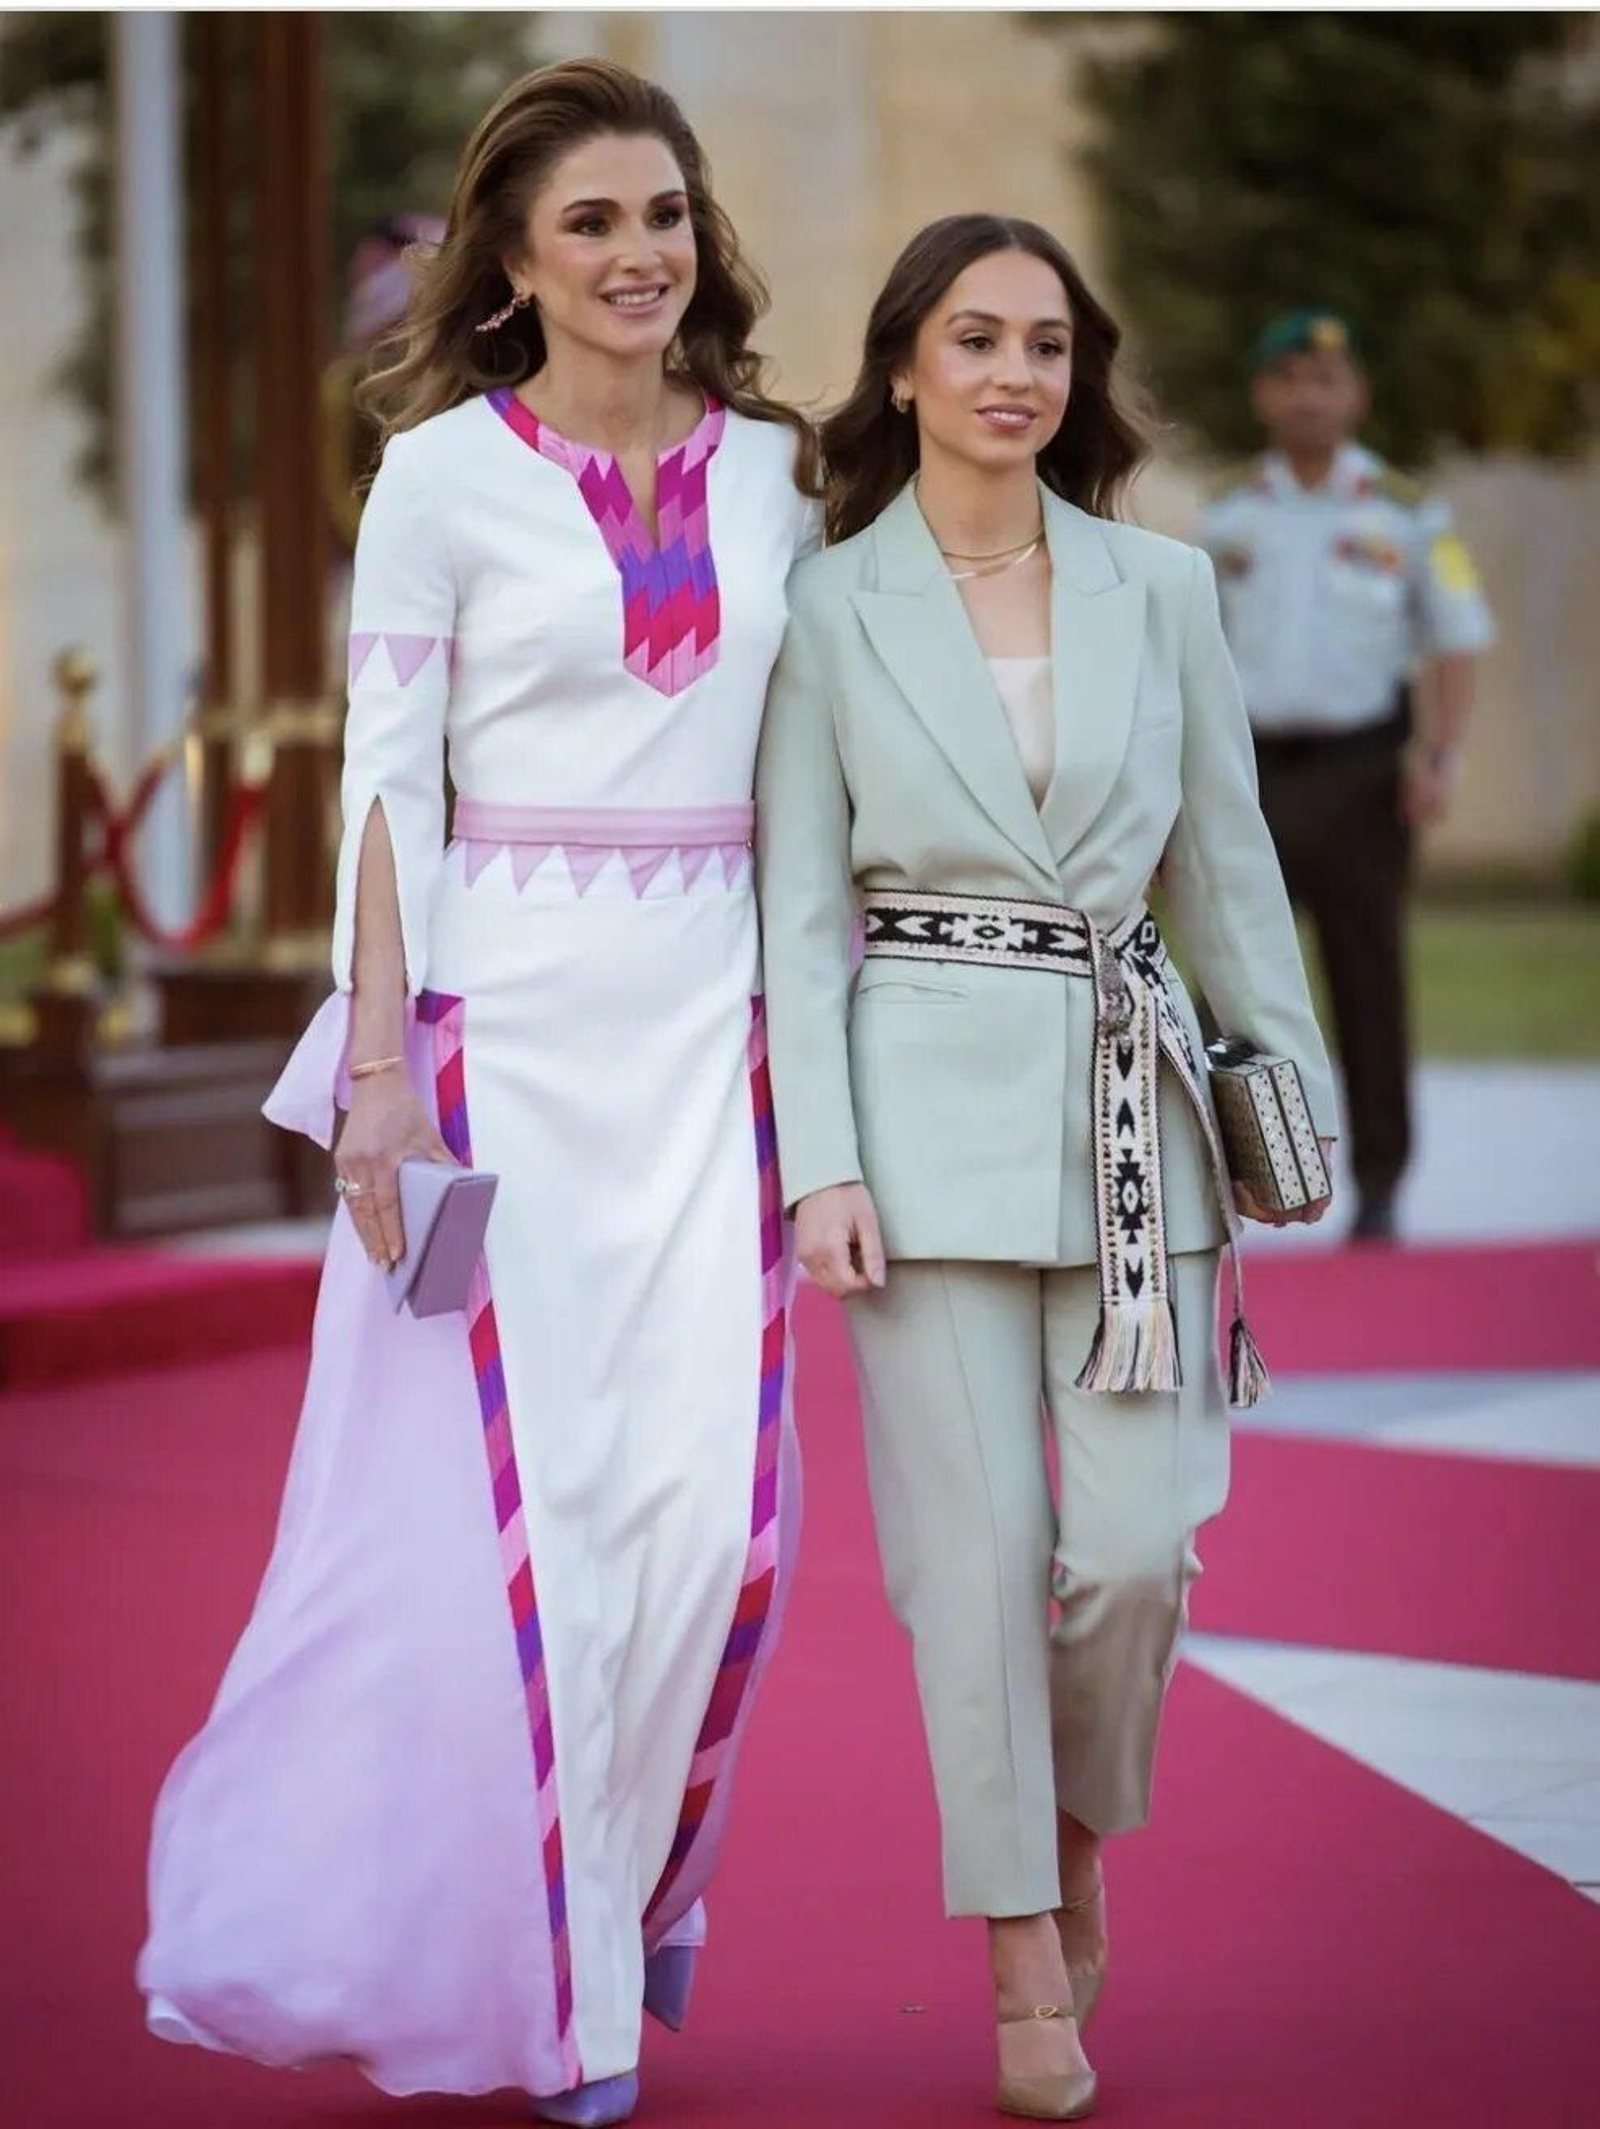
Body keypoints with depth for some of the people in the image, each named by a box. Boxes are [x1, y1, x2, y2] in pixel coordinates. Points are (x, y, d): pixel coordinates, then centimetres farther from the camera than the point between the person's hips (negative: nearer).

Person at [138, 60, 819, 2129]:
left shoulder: (777, 469, 10)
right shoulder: (445, 476, -1)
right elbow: (387, 783, -3)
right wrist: (378, 1068, -10)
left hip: (718, 1023, 3)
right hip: (510, 1019, -3)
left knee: (713, 1493, -2)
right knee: (522, 1489, -2)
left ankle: (632, 1893, 22)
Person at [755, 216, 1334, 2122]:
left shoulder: (1158, 588, 7)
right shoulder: (829, 606, 1)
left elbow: (1227, 867, 12)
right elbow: (798, 903, -1)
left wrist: (1296, 1101, 8)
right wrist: (821, 1162, -9)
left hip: (1128, 1099, 2)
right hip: (929, 1105, -2)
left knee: (1137, 1541, -4)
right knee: (979, 1545, -2)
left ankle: (1081, 1826, 26)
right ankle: (1024, 1960, 11)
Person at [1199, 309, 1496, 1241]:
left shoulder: (1407, 515, 2)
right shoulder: (1231, 516, 9)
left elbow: (1456, 646, 1)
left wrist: (1441, 761, -12)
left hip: (1359, 771, -2)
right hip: (1250, 770, 2)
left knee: (1368, 980, 3)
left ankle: (1379, 1190, 10)